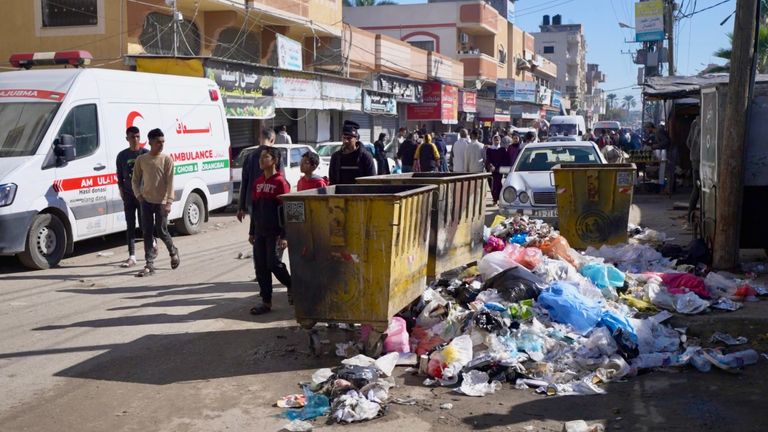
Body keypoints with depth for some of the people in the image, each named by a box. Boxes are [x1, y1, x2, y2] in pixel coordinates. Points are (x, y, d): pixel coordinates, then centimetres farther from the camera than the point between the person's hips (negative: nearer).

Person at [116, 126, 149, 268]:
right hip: (128, 195, 3)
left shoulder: (146, 154, -2)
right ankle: (132, 257, 4)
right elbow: (120, 177, 12)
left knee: (143, 224, -1)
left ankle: (152, 243, 30)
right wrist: (122, 193, 4)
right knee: (130, 226, 2)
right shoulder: (122, 156, 7)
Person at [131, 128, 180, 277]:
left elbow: (170, 182, -8)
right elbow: (135, 179, 12)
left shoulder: (166, 159, -4)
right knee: (148, 232, 1)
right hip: (146, 201, 3)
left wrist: (169, 202, -15)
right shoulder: (141, 160, 4)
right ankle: (149, 265, 4)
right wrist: (138, 194, -2)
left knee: (161, 231, -1)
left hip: (161, 202, -3)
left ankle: (173, 252, 28)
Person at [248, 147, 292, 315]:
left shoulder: (280, 182, -10)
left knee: (273, 263, -7)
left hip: (274, 232, -7)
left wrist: (284, 236, -16)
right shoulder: (258, 182, 11)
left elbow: (285, 211, -13)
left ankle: (291, 286, 19)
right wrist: (252, 231, 16)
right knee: (261, 267, 5)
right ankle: (266, 301, 12)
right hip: (260, 231, 7)